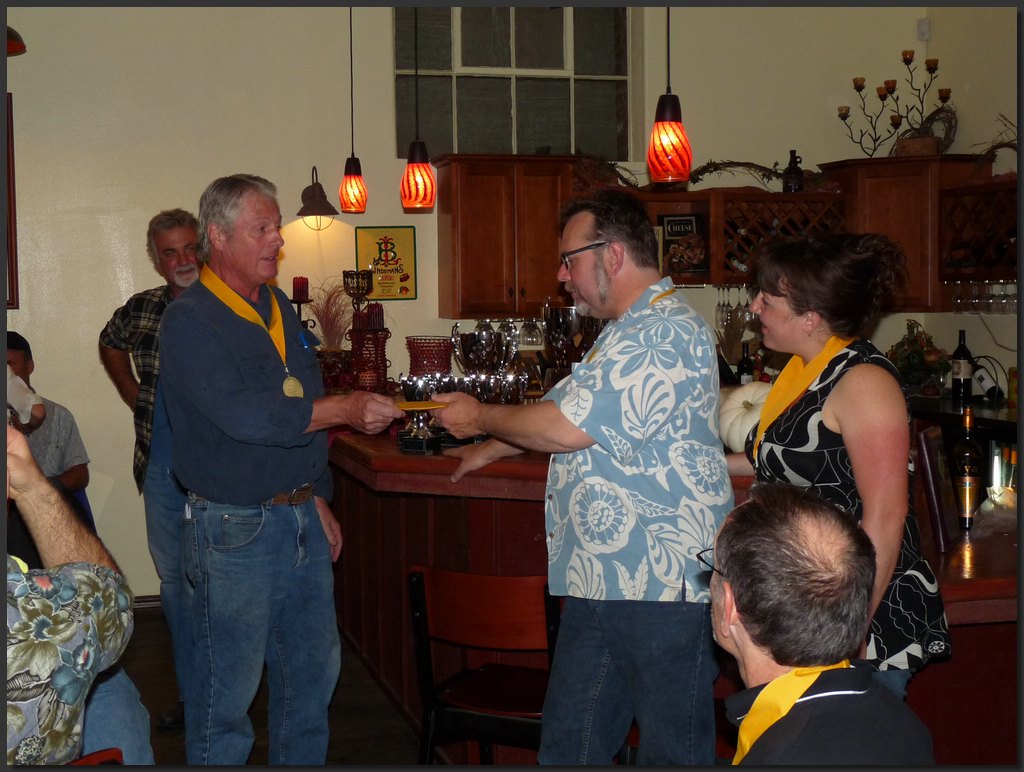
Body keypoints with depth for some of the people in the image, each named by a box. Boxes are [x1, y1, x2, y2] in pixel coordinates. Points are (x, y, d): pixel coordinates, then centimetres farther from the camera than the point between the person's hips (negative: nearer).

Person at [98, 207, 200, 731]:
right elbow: (110, 344, 26)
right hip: (162, 471, 5)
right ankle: (192, 693, 26)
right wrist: (132, 394, 16)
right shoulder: (140, 310, 6)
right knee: (174, 582, 13)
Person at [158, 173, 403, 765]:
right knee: (228, 688, 2)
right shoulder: (189, 322, -13)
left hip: (301, 518, 8)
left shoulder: (280, 308, 13)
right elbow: (243, 415, -26)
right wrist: (344, 409, -24)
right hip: (234, 527, -8)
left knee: (314, 670, 15)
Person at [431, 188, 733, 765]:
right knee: (569, 742, 15)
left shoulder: (667, 333, -19)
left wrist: (481, 418, -7)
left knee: (672, 749, 3)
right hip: (600, 580, 10)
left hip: (663, 586, -10)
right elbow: (578, 419, 31)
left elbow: (569, 426, -23)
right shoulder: (629, 332, 18)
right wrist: (492, 448, 32)